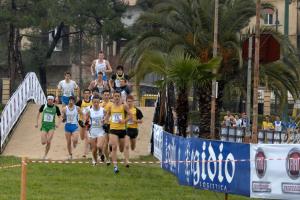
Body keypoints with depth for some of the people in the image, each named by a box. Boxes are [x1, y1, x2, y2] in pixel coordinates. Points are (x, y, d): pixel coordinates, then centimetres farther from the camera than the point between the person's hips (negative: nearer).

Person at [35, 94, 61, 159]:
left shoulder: (56, 108, -2)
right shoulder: (44, 106, -1)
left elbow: (60, 117, 9)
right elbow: (39, 113, 17)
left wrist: (58, 124, -9)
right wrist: (37, 123, 11)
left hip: (51, 126, -1)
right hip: (44, 125, 1)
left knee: (48, 142, -15)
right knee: (43, 142, -9)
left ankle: (45, 155, 4)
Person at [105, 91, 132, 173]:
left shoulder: (124, 106, -3)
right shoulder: (110, 107, 3)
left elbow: (130, 116, -2)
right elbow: (107, 115, 19)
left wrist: (124, 120, -17)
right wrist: (106, 120, -1)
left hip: (122, 129, 0)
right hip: (113, 129, 0)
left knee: (121, 149, 14)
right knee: (114, 147, -17)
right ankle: (115, 166, -17)